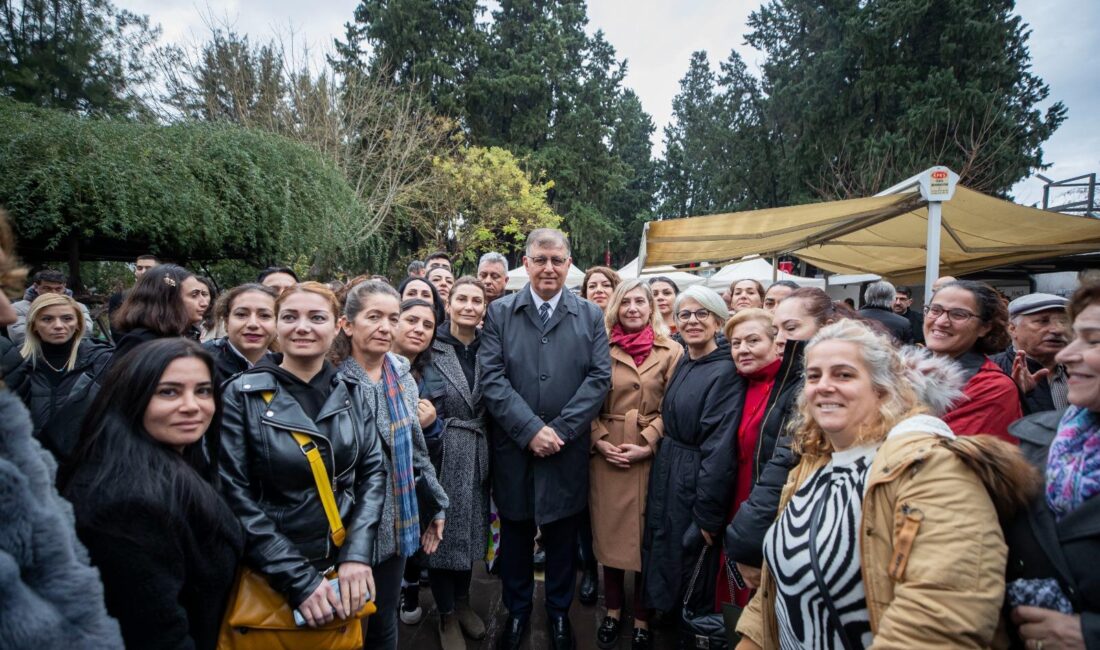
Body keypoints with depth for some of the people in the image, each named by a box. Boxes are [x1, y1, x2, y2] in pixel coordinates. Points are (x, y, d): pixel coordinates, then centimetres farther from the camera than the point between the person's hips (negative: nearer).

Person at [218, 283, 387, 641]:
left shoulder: (351, 390, -1)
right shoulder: (242, 395, -11)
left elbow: (373, 470, 0)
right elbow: (235, 497, -13)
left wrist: (358, 554, -13)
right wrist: (298, 580, -16)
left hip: (344, 570, 3)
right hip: (269, 579, -3)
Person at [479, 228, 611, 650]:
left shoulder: (590, 315, 3)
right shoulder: (500, 312, 0)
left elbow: (599, 377, -4)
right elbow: (491, 378, -8)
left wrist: (560, 429, -14)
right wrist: (529, 429, -17)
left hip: (567, 451, 1)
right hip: (513, 448, 0)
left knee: (562, 535, 15)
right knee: (515, 532, 15)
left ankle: (559, 612, 36)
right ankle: (516, 611, 36)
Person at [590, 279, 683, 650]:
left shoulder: (671, 351, -1)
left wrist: (648, 444, -12)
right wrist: (599, 440, -8)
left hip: (651, 455, -1)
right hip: (606, 454, 2)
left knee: (647, 535, 8)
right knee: (609, 532, 10)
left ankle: (642, 619, 25)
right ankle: (613, 611, 30)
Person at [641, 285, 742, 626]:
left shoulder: (726, 372, -20)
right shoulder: (683, 364, 5)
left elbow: (720, 449, -22)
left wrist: (708, 517, -19)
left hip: (696, 482, -8)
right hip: (666, 473, 8)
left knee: (690, 558, 10)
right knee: (664, 551, 22)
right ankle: (667, 612, 45)